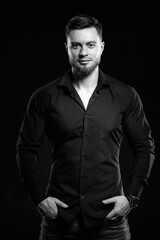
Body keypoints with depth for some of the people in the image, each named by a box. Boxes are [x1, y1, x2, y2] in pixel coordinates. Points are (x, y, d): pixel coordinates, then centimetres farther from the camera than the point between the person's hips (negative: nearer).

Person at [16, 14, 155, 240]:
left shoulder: (125, 96, 1)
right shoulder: (44, 97, 0)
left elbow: (145, 147, 6)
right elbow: (26, 148, 5)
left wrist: (131, 196, -2)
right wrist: (39, 197, -3)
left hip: (110, 215, 0)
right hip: (59, 215, 0)